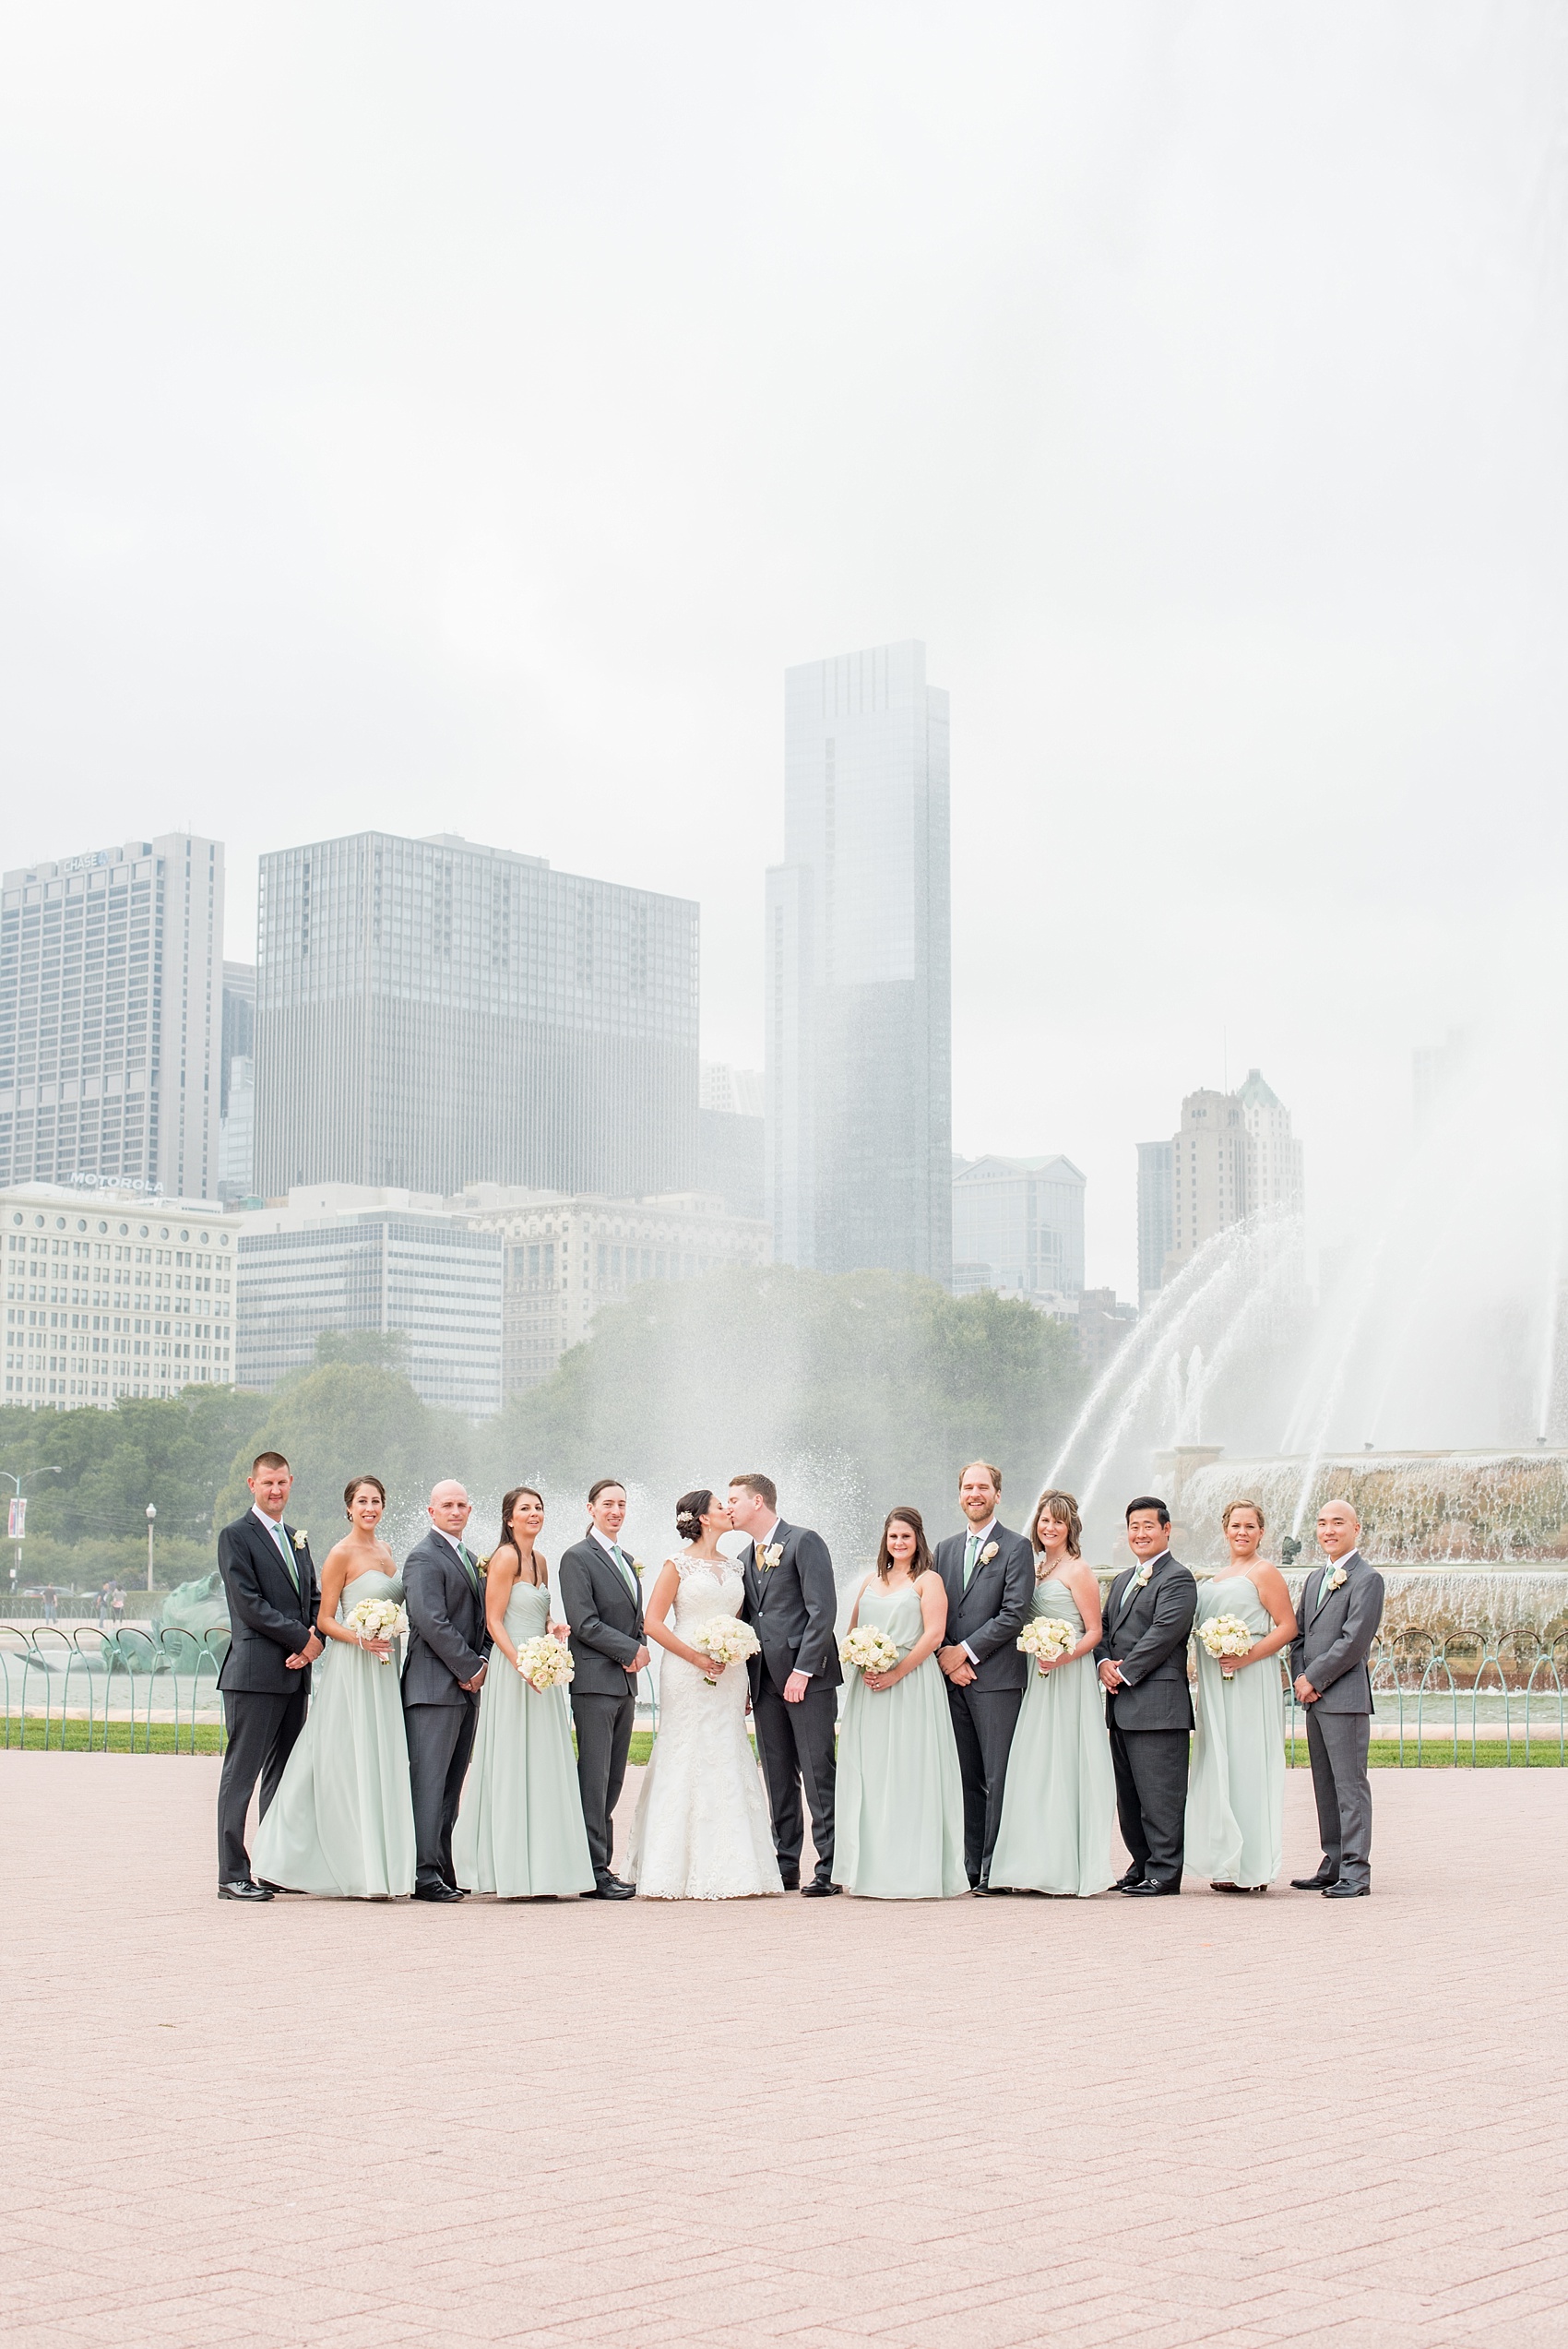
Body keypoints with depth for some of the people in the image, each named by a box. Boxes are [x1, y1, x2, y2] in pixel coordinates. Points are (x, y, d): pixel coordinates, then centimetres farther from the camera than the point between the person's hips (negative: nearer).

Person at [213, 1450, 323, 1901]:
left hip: (295, 1673, 8)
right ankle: (233, 1874, -2)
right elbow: (249, 1603, -13)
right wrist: (302, 1638, -13)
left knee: (283, 1773, 10)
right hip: (254, 1673, -7)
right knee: (241, 1774, -5)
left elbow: (314, 1600, 18)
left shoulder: (298, 1540, 19)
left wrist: (315, 1641, -2)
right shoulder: (236, 1536, -4)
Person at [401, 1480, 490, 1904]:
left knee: (452, 1784, 9)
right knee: (429, 1780, -8)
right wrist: (471, 1667, -12)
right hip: (434, 1686, -9)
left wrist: (482, 1661, 3)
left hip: (467, 1686, 9)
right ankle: (424, 1875, -8)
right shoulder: (424, 1557, -8)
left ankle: (443, 1869, 13)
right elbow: (431, 1622, -17)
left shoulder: (470, 1558, 20)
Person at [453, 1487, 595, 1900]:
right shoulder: (505, 1558, -10)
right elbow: (494, 1621, -13)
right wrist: (522, 1664, -22)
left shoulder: (540, 1560, 15)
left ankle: (540, 1872, 11)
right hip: (511, 1670, -8)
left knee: (543, 1770, 7)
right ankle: (515, 1876, -2)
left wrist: (553, 1628, 5)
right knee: (513, 1769, -6)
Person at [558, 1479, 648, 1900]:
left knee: (613, 1779, 9)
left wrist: (639, 1651, 4)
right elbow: (584, 1622, -14)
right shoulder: (577, 1558, -6)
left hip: (624, 1682, 8)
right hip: (594, 1680, -8)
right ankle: (594, 1870, -3)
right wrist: (632, 1649, -11)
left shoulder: (625, 1560, 20)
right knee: (594, 1777, -6)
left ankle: (601, 1864, 13)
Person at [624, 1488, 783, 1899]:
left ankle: (729, 1873, 5)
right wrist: (697, 1657, -13)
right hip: (687, 1676, -5)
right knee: (686, 1765, -5)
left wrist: (737, 1666, 6)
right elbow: (653, 1623, -6)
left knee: (728, 1767, 3)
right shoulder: (678, 1565, -2)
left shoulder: (733, 1567, 15)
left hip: (728, 1676, 5)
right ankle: (676, 1872, -1)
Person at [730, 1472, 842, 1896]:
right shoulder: (745, 1559, 18)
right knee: (778, 1778, 8)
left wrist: (803, 1670, -16)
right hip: (766, 1681, 7)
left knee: (817, 1774, -6)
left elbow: (823, 1610, -12)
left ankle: (830, 1868, -4)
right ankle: (786, 1868, 13)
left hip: (807, 1676, -7)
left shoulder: (804, 1542, -5)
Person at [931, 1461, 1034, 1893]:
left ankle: (995, 1870, -3)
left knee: (998, 1778, -5)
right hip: (952, 1678, 5)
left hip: (996, 1678, -5)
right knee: (965, 1778, 6)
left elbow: (1013, 1614, -9)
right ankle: (970, 1868, 9)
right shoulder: (945, 1549, 18)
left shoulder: (1016, 1548, 0)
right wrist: (944, 1656, -2)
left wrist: (966, 1651, -10)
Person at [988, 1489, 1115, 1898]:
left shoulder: (1078, 1571, -5)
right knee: (1033, 1768, 4)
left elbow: (1094, 1632, -6)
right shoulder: (1033, 1569, 15)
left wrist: (1065, 1656, -21)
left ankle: (1072, 1870, -5)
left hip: (1069, 1678, -7)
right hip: (1034, 1678, 7)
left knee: (1065, 1768, -7)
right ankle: (1037, 1868, 7)